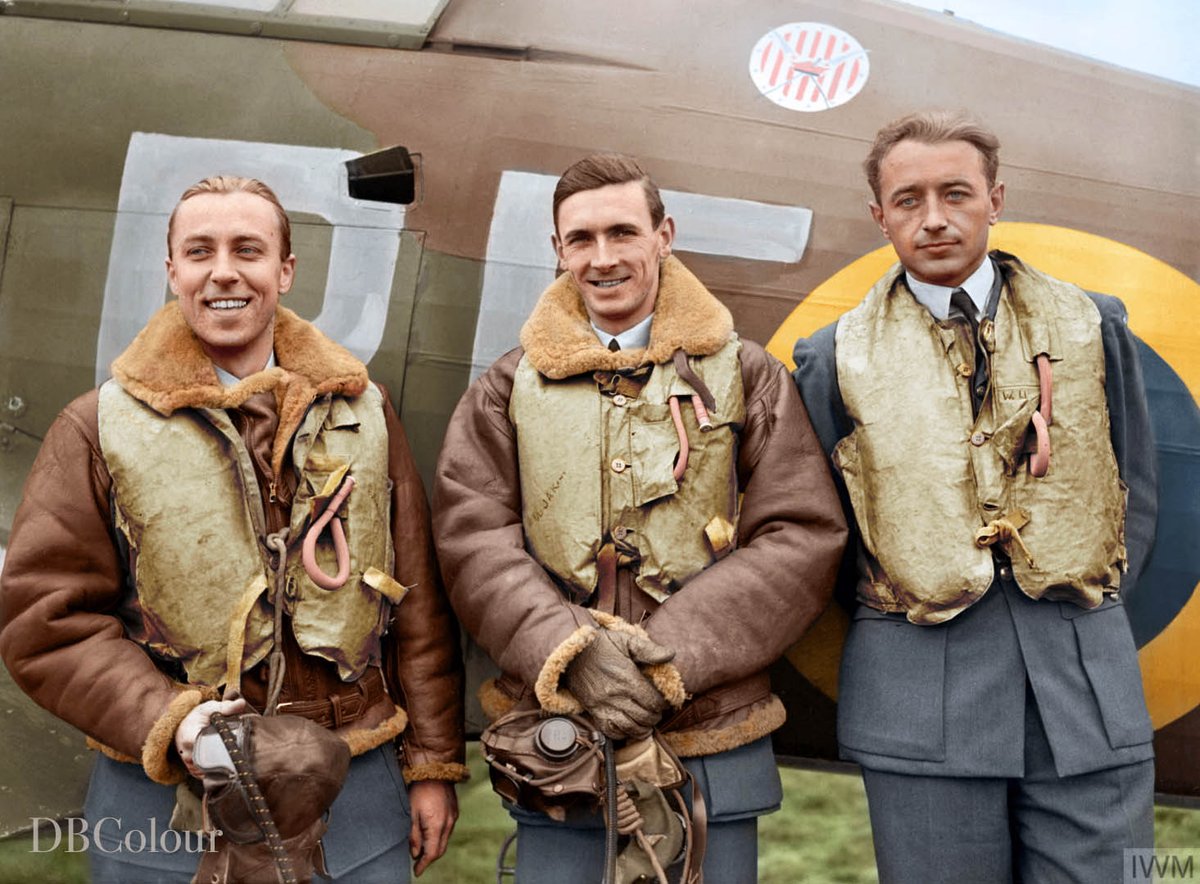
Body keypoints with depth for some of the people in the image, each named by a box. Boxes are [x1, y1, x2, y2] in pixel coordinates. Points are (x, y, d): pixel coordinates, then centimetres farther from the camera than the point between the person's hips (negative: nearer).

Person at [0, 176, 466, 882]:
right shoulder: (99, 429, 0)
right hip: (163, 806, -1)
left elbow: (417, 606, 5)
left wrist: (434, 764, 4)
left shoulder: (362, 411, 5)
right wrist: (169, 723, -16)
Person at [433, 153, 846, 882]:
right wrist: (571, 651, -16)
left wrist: (668, 655, -12)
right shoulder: (511, 386, 8)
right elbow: (472, 538, 0)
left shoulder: (745, 375, 5)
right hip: (554, 745, 1)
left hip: (716, 746, 0)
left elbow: (805, 539, -3)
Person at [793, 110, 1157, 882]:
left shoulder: (1090, 325, 8)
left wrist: (1082, 612, 5)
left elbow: (1133, 494, 13)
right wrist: (889, 616, 1)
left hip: (1087, 682, 2)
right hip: (920, 698, -1)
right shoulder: (836, 357, 3)